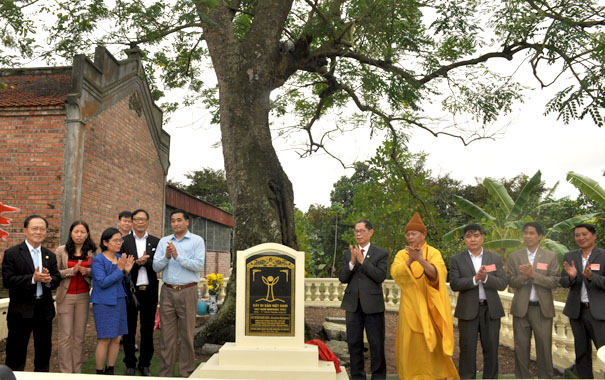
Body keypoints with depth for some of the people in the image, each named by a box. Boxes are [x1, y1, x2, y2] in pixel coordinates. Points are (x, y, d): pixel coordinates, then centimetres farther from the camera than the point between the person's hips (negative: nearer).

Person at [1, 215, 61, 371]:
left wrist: (48, 279, -17)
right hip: (21, 310, -4)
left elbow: (57, 279, 5)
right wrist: (32, 278, -23)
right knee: (16, 353, 5)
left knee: (44, 351, 14)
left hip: (44, 310, 5)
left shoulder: (50, 256, 10)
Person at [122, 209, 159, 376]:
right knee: (129, 330, 8)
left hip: (149, 291, 1)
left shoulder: (156, 242, 6)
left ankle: (145, 364, 22)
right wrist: (137, 262, -21)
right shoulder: (124, 241, 1)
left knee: (148, 329, 9)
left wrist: (145, 261, -19)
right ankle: (130, 365, 22)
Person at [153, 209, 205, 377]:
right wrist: (166, 256, -14)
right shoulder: (164, 241, 11)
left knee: (186, 335, 4)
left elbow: (199, 265, -12)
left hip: (188, 292, -3)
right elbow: (156, 267, 4)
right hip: (167, 292, 3)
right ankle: (165, 373, 16)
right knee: (167, 335, 6)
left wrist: (178, 256, -18)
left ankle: (186, 373, 14)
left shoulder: (197, 241, 0)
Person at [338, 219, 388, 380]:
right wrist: (352, 262, -13)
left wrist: (362, 261, -16)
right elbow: (342, 278, 3)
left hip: (373, 304, -3)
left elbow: (380, 276, -13)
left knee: (376, 343, 4)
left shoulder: (381, 254, 0)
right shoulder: (349, 254, 10)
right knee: (354, 343, 9)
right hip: (353, 303, 3)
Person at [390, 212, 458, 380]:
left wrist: (421, 260, -35)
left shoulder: (433, 253, -2)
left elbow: (439, 274, -19)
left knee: (432, 344, 0)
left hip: (429, 306, -2)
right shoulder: (402, 254, 4)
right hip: (409, 307, 2)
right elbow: (395, 273, -14)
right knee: (411, 344, 4)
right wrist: (410, 260, -30)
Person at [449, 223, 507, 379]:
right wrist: (475, 279, -20)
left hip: (491, 309, 2)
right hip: (468, 310, -1)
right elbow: (454, 284, -9)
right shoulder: (457, 259, 1)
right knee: (467, 349, 4)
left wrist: (486, 278, -19)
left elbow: (502, 284, -2)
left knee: (491, 348, 9)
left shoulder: (495, 258, 6)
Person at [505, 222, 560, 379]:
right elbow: (511, 281, 1)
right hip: (521, 308, 1)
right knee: (521, 347, 7)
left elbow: (555, 281, -6)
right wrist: (523, 277, -18)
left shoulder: (551, 256, 3)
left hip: (543, 308, -1)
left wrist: (534, 274, -17)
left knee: (544, 347, 4)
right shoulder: (514, 256, 6)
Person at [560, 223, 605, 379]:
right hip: (576, 311, 4)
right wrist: (571, 277, -18)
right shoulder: (569, 256, 6)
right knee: (582, 351, 13)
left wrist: (591, 276, -30)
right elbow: (563, 283, 3)